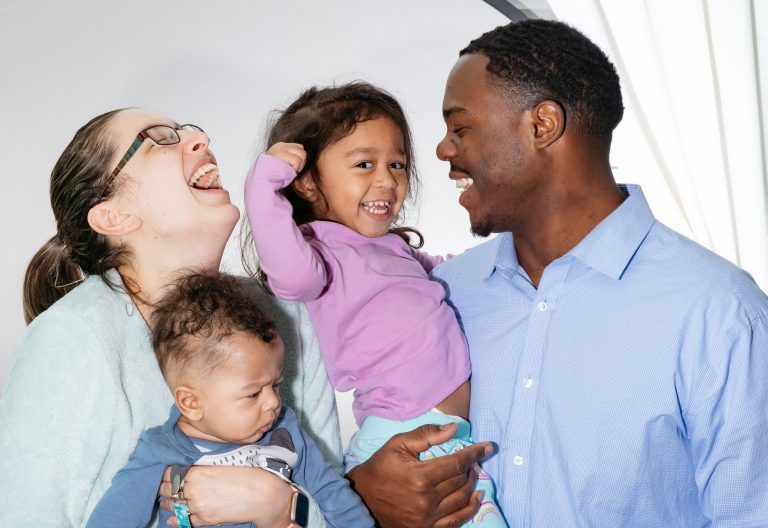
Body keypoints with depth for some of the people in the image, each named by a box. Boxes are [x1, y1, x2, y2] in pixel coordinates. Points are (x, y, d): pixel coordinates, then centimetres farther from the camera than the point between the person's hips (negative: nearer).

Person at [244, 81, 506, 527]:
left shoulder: (393, 246, 22)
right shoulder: (320, 251, -5)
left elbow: (432, 270, 45)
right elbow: (291, 270, -31)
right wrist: (268, 179, -27)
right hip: (404, 440, -9)